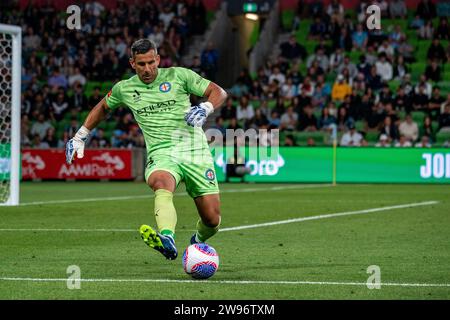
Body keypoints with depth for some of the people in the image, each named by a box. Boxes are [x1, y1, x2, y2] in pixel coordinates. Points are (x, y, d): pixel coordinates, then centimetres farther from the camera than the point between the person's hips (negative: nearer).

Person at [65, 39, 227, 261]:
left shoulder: (178, 75, 1)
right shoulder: (124, 89, 9)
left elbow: (218, 92, 4)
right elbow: (102, 107, 29)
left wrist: (205, 108, -17)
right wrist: (80, 136, 27)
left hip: (195, 151, 0)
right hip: (161, 154, 0)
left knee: (212, 221, -3)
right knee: (162, 184, -38)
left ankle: (198, 242, 35)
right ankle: (167, 241, -64)